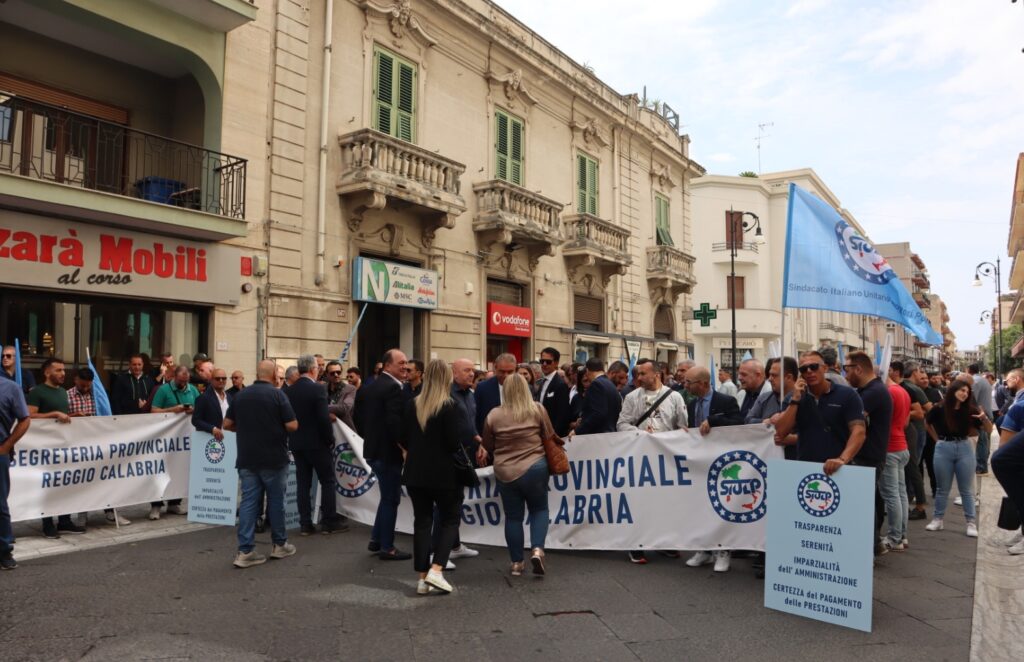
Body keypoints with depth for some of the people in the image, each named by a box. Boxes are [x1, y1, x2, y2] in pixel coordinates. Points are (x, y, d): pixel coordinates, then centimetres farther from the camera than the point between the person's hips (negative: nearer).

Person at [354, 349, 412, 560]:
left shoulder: (367, 386, 10)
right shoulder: (394, 388, -18)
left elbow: (358, 417, 15)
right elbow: (395, 422, -27)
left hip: (372, 449, 9)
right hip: (389, 451, -9)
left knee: (387, 496, 22)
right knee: (391, 499, 2)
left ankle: (376, 540, 27)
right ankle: (387, 548, 11)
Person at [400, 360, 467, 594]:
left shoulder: (411, 405, 2)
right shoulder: (452, 407, -14)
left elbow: (404, 438, 7)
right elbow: (457, 442, -18)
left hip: (416, 473, 5)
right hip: (444, 474, -5)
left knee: (422, 522, 11)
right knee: (450, 521, 9)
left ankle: (423, 578, 11)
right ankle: (435, 570, -5)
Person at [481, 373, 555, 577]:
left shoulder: (494, 415, -3)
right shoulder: (538, 409, -4)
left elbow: (487, 445, 7)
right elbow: (550, 437, 4)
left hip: (505, 472, 1)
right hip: (534, 468, -1)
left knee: (513, 516, 11)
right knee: (539, 509, 16)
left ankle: (516, 563, 18)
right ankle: (537, 549, -2)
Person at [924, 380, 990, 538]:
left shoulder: (970, 410, -5)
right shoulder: (939, 409, -8)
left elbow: (988, 430, -3)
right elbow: (927, 423, 12)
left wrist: (984, 417, -21)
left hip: (964, 449, 1)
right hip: (943, 449, -1)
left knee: (966, 489, 6)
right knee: (943, 488, 11)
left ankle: (971, 523, 12)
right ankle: (938, 519, 20)